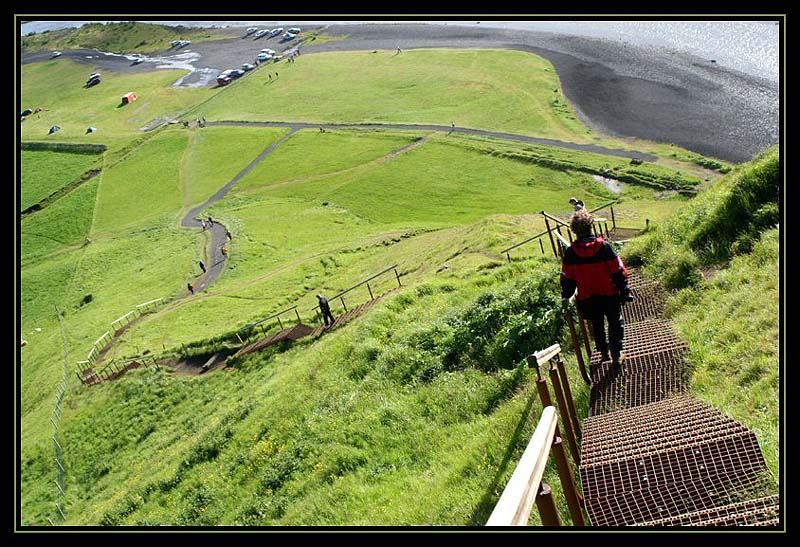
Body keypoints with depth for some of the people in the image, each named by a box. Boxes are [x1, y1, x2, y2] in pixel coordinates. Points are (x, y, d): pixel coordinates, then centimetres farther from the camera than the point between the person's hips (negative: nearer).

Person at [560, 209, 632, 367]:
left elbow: (567, 278, -2)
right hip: (610, 295, -2)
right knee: (615, 324, 15)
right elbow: (619, 272, -11)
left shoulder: (570, 253, -11)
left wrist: (566, 297, 12)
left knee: (597, 325, 20)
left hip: (587, 299, 2)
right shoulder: (605, 247, -16)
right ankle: (616, 355, 16)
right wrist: (624, 292, -1)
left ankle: (603, 352, 33)